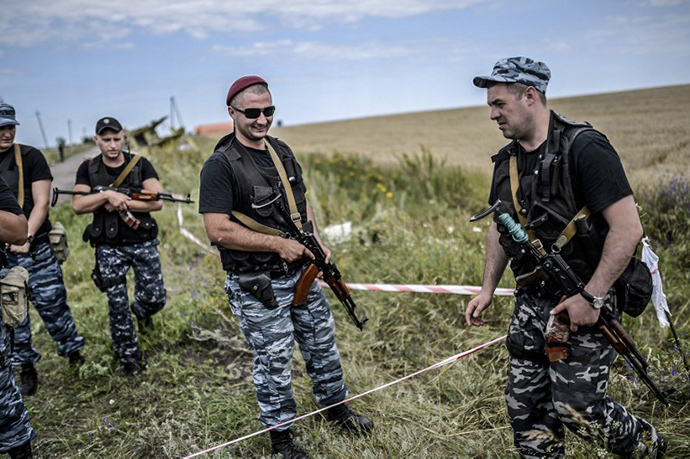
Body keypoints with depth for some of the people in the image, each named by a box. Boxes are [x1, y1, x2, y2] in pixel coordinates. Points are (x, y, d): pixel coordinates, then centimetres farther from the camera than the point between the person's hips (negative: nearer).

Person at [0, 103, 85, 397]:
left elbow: (41, 202, -7)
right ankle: (26, 367, 24)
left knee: (51, 305, -1)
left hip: (34, 248, -3)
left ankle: (74, 355, 18)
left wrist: (25, 238, -17)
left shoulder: (29, 157, -2)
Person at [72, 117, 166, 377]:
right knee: (118, 306, 4)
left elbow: (157, 202, -12)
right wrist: (108, 195, -21)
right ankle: (129, 358, 20)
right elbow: (77, 205, -8)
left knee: (156, 299, 3)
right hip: (109, 248, 1)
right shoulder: (88, 169, 2)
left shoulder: (140, 165, -3)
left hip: (143, 243, 0)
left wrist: (121, 203, -17)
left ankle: (141, 312, 40)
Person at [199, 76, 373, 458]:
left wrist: (316, 240, 2)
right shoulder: (220, 166, -17)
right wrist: (279, 244, -20)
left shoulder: (282, 151, 7)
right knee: (274, 362, 6)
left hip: (301, 272, 7)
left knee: (322, 343, 19)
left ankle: (335, 406, 42)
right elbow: (218, 230, -23)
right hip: (257, 286, -7)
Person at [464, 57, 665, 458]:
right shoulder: (507, 160, 8)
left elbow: (628, 228, -19)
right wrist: (488, 289, 12)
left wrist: (592, 297, -20)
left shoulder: (584, 148, -16)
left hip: (582, 303, -7)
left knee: (576, 406, -3)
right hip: (532, 301, 7)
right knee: (525, 405, 9)